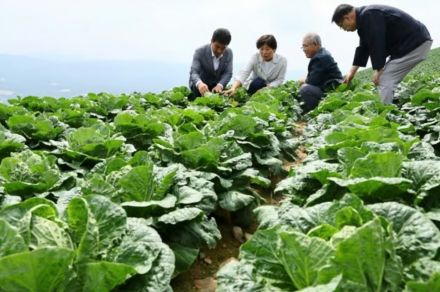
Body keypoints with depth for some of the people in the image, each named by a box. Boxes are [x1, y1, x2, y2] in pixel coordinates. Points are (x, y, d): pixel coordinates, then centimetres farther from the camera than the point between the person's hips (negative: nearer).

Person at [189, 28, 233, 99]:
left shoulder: (229, 53, -10)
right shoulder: (200, 52, -21)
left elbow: (228, 73, -13)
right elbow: (193, 72, -31)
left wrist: (220, 85, -34)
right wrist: (199, 83, -55)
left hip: (216, 85, 3)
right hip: (200, 84, -3)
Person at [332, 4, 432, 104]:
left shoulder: (368, 16, -20)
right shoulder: (364, 18, 13)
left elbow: (377, 44, -24)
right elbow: (363, 47, 15)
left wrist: (377, 70, -21)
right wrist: (352, 72, 13)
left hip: (416, 43, -10)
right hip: (410, 44, 10)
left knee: (384, 80, -14)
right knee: (388, 80, 10)